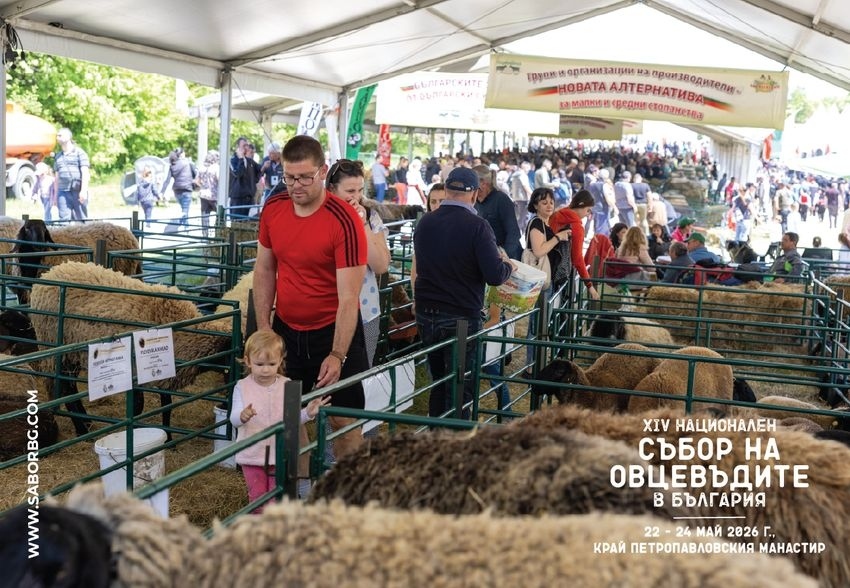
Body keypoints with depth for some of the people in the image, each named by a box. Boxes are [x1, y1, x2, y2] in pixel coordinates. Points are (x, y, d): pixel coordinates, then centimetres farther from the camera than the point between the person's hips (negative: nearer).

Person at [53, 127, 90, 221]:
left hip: (78, 192, -4)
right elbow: (57, 177, 23)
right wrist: (56, 194, 18)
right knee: (64, 219, -6)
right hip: (63, 192, 4)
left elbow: (85, 173, -6)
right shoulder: (58, 156, 20)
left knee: (81, 219, -1)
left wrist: (83, 191, -16)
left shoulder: (79, 153, 3)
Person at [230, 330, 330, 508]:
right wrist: (242, 416, -40)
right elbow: (234, 419, -17)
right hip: (252, 453, 0)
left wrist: (308, 413, -25)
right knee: (257, 495, 13)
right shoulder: (242, 387, -9)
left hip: (280, 453, 0)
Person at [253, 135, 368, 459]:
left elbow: (348, 298, -22)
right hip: (286, 329, 5)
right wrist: (263, 327, 3)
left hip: (332, 332, -5)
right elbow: (264, 269, 8)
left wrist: (337, 355, -27)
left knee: (342, 420, 3)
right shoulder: (273, 207, -3)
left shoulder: (345, 220, -21)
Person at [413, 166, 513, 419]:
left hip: (426, 315, 6)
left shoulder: (425, 223, 3)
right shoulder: (477, 226, -14)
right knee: (460, 389, 3)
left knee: (438, 383, 18)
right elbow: (495, 275, -18)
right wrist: (508, 266, 2)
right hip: (462, 317, -6)